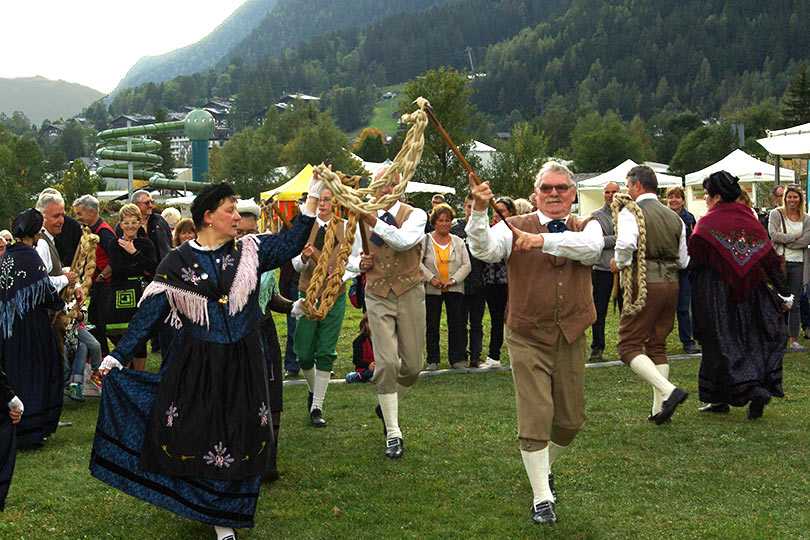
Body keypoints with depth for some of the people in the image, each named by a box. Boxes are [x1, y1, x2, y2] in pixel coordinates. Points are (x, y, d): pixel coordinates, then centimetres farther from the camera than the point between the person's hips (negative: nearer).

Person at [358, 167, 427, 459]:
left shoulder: (415, 215, 0)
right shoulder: (363, 219, 10)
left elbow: (405, 241, -22)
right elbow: (357, 255, 22)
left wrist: (374, 221, -30)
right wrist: (362, 263, -2)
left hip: (409, 292, -1)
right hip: (377, 295, 1)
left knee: (412, 365, 3)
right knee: (386, 362, -10)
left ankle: (387, 405, 33)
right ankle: (393, 434, -2)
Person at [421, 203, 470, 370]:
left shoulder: (458, 242, 10)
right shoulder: (425, 240, 3)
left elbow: (466, 265, 4)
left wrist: (454, 279, -11)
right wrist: (431, 278, -14)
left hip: (454, 289, 2)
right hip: (431, 290, -1)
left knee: (457, 324, 0)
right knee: (432, 326, 3)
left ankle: (457, 359, 9)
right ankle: (432, 360, 11)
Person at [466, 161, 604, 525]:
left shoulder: (587, 226, 6)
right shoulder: (515, 227, 1)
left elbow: (590, 248, -18)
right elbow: (484, 249, -18)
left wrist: (544, 240, -30)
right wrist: (479, 210, -34)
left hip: (571, 338, 3)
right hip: (527, 339, -3)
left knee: (571, 420, 12)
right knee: (534, 417, -7)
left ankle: (544, 466, 40)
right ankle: (542, 497, 7)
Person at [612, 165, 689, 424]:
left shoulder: (630, 212, -6)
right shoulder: (674, 217, 14)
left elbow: (626, 243, -25)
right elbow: (683, 260, 16)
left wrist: (620, 263, -7)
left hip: (646, 283, -7)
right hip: (671, 283, 7)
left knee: (629, 345, -2)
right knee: (657, 345, 15)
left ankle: (669, 391, -19)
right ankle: (660, 409, 12)